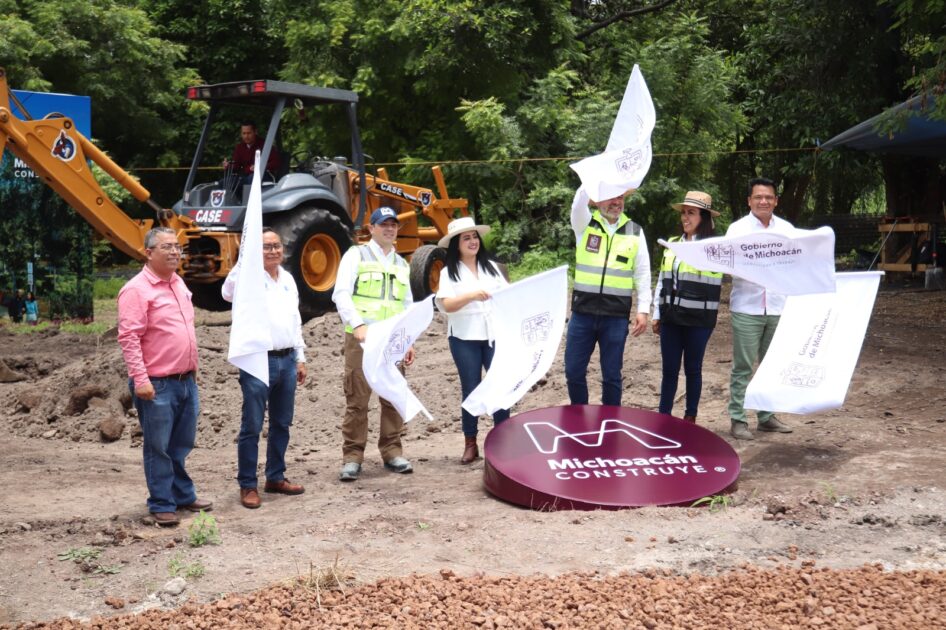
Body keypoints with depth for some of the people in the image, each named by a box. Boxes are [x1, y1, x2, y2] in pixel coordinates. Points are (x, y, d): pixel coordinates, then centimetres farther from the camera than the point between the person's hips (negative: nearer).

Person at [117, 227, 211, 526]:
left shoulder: (178, 283, 13)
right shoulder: (137, 289, -13)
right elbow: (128, 338, -18)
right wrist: (140, 379, -23)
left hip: (186, 380, 8)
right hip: (157, 384, -8)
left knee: (181, 444, 17)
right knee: (158, 447, 3)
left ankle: (183, 495, 29)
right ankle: (162, 504, 14)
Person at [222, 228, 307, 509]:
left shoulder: (288, 279, 12)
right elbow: (228, 293, -31)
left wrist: (300, 358, 17)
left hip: (287, 360, 7)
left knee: (281, 423, 14)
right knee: (252, 426, 0)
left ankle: (276, 477, 27)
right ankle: (248, 485, 9)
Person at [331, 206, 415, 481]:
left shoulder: (402, 264, 20)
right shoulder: (356, 255, 2)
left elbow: (408, 306, 22)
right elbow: (341, 294, -9)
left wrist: (409, 341, 14)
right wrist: (358, 325, -23)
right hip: (361, 338, -5)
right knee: (357, 400, -3)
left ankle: (392, 452, 16)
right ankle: (352, 457, 4)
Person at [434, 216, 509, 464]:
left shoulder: (491, 266, 10)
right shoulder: (449, 273, -1)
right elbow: (447, 305, -13)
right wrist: (472, 295, -26)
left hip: (495, 335, 3)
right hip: (465, 339, -2)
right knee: (471, 389, 3)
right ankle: (470, 444, 14)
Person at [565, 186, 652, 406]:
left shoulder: (635, 231, 6)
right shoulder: (585, 224, 4)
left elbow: (642, 274, 5)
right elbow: (579, 203, -20)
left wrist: (643, 309, -3)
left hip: (616, 316, 0)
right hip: (583, 312, 0)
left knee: (612, 375, 7)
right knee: (574, 371, 7)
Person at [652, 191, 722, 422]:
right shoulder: (672, 244, 10)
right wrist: (657, 313, 14)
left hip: (698, 319, -4)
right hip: (671, 317, 4)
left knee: (693, 368, 8)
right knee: (669, 369, 9)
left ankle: (690, 417, 20)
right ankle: (663, 416, 18)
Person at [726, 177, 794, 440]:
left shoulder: (786, 229, 10)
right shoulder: (738, 229, 1)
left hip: (778, 307, 4)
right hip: (747, 307, -3)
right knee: (743, 366, -1)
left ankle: (767, 416, 20)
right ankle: (738, 419, 5)